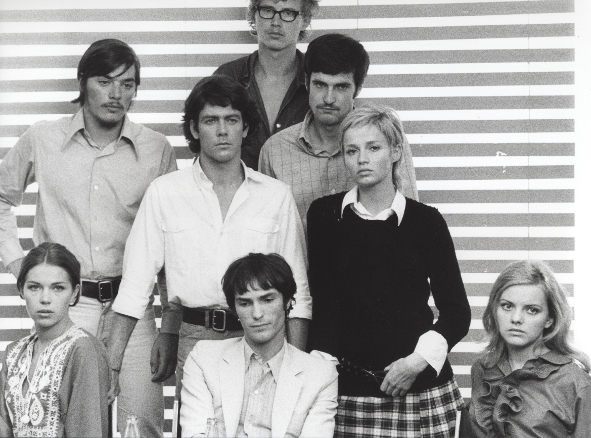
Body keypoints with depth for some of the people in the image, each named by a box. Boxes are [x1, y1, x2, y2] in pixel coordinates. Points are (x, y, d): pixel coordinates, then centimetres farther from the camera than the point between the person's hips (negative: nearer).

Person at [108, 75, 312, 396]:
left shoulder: (276, 195, 7)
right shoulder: (163, 192, 6)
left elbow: (297, 292, 8)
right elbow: (135, 285, 6)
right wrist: (111, 360, 0)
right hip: (194, 337, 0)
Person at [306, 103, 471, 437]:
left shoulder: (425, 221, 3)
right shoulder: (325, 215, 4)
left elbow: (457, 312, 5)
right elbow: (322, 303, 3)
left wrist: (419, 360, -7)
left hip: (420, 388, 0)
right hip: (349, 390, 0)